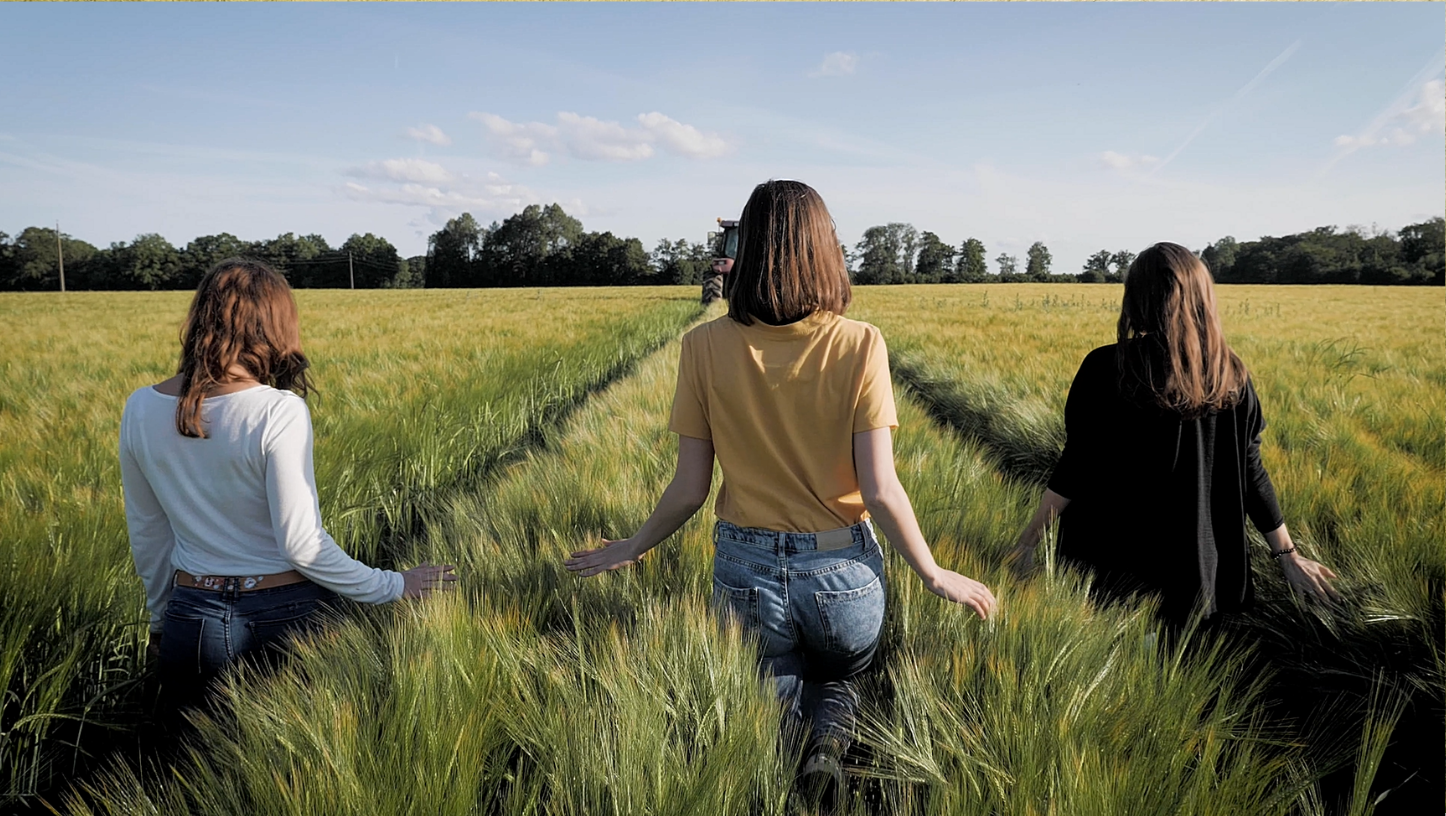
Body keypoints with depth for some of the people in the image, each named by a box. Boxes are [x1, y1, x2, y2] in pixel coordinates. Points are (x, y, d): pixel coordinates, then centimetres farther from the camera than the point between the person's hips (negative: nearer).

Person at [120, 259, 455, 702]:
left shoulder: (140, 409, 0)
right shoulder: (279, 412, -17)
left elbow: (147, 533, 10)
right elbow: (302, 545, -15)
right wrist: (394, 586, -5)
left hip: (192, 621, 5)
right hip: (282, 617, -5)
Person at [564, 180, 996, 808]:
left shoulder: (705, 346, -7)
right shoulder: (860, 345, -10)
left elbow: (689, 488, -3)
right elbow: (880, 489, -11)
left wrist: (633, 547, 15)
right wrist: (934, 575, 4)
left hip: (745, 571, 1)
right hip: (843, 571, 0)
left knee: (773, 680, 28)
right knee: (842, 680, 29)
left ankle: (775, 706, -7)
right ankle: (829, 730, -6)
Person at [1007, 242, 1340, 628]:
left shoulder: (1105, 369, -11)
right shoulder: (1231, 378, 0)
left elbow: (1076, 467, -11)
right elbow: (1250, 474, 4)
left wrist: (1026, 540, -4)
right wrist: (1289, 555, 14)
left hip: (1113, 559, -3)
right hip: (1195, 567, 3)